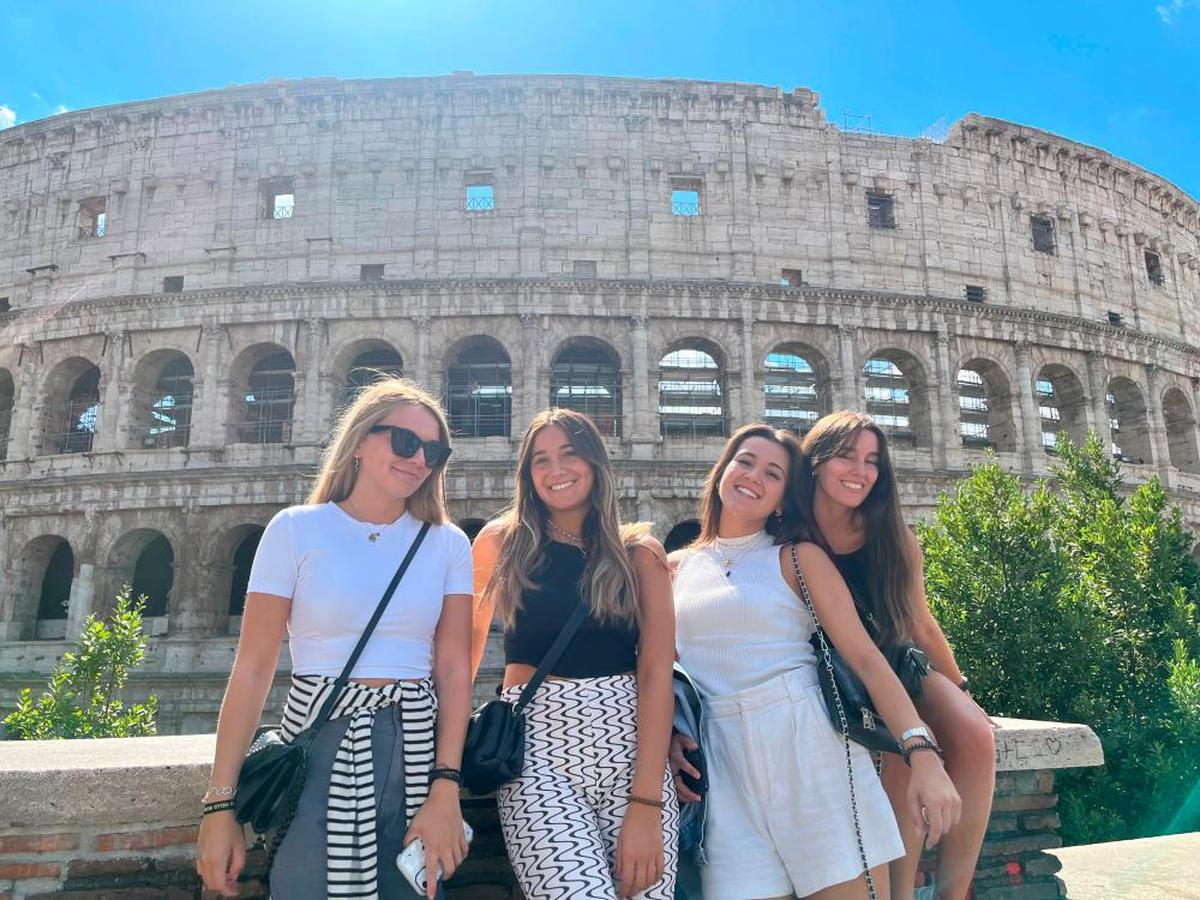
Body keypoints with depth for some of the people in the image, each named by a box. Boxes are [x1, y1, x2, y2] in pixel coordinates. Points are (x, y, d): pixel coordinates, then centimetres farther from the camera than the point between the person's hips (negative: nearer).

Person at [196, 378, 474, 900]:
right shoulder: (296, 530, -4)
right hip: (319, 752, -2)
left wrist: (445, 790, -11)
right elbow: (253, 669, -5)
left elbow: (454, 670, -2)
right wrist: (221, 803, -7)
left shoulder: (447, 544, 1)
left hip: (417, 750, 3)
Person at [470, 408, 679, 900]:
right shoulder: (501, 542, 6)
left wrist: (645, 804, -11)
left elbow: (656, 674, -3)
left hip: (631, 749, 1)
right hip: (536, 753, -1)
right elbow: (469, 637, 19)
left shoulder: (640, 553, 4)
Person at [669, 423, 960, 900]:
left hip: (811, 746, -1)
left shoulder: (798, 557, 4)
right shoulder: (679, 567, 11)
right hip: (722, 759, 2)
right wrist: (667, 738, -3)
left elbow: (865, 656, -4)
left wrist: (922, 753, -15)